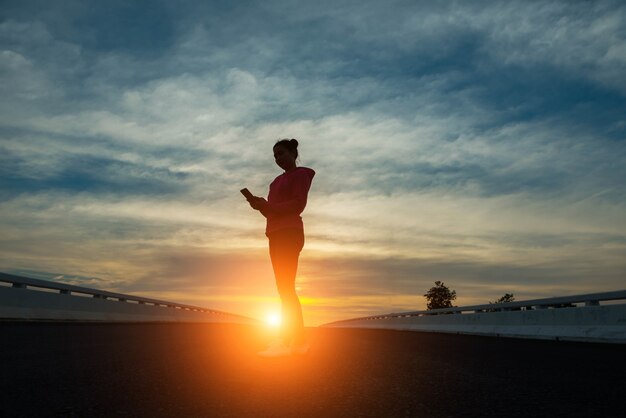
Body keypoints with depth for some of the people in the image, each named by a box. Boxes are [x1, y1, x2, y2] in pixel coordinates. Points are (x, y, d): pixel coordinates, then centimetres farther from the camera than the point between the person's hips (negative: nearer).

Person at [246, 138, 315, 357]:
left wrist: (268, 206, -14)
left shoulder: (301, 174, 2)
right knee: (285, 288, 4)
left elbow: (299, 204, -11)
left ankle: (285, 341, -20)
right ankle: (299, 340, 6)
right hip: (276, 234, 9)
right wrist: (261, 205, 2)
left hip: (290, 232, -9)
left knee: (286, 287, -16)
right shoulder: (278, 181, 26)